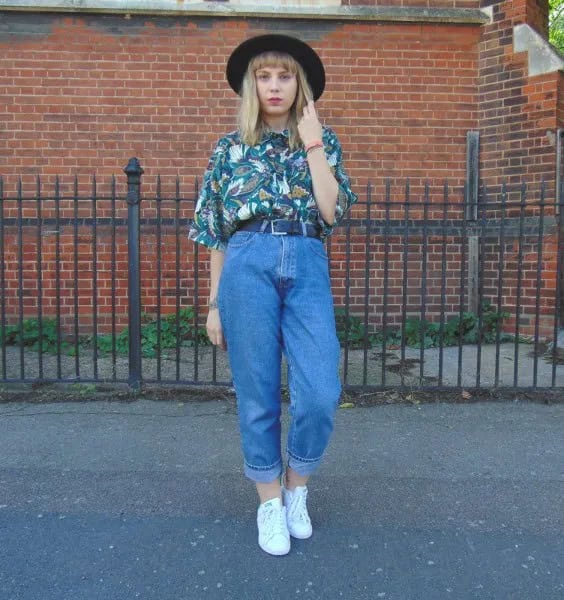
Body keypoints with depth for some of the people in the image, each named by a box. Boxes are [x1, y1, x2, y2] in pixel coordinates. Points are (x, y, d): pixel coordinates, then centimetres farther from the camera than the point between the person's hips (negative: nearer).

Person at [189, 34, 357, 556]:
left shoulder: (323, 142, 14)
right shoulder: (230, 148, 12)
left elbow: (332, 212, -2)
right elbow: (216, 231, 11)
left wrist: (312, 143, -1)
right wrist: (214, 302, 8)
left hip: (307, 265, 1)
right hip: (248, 264, 0)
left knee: (320, 393, -8)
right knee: (257, 392, 3)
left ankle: (297, 487, 20)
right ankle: (270, 500, 23)